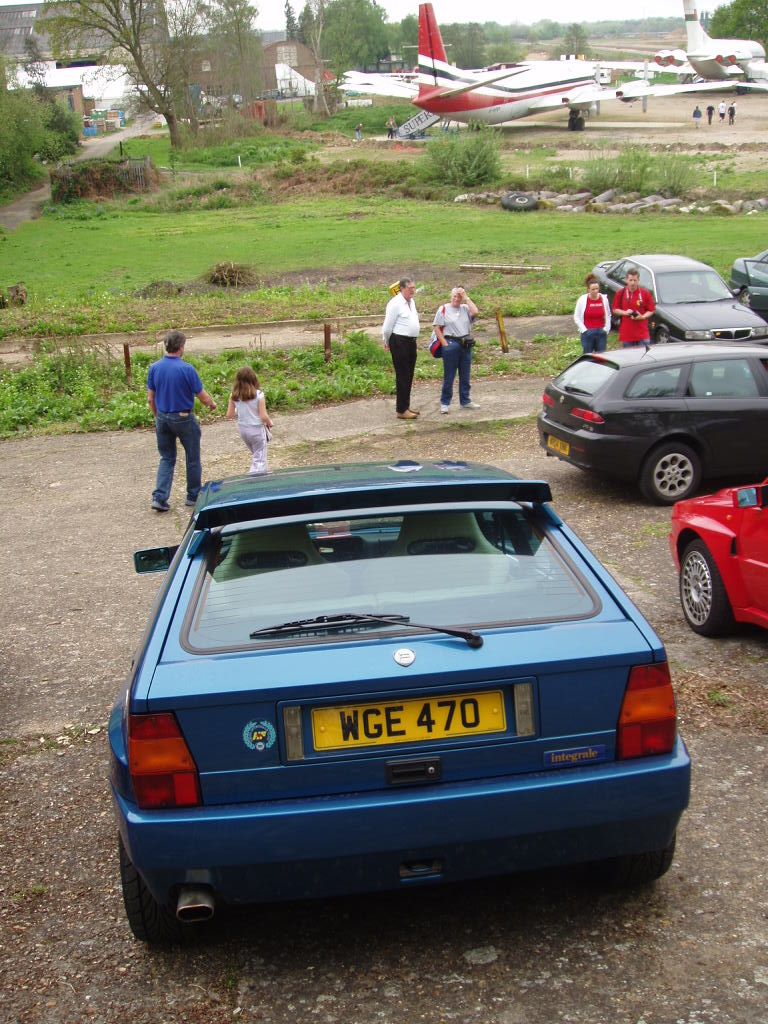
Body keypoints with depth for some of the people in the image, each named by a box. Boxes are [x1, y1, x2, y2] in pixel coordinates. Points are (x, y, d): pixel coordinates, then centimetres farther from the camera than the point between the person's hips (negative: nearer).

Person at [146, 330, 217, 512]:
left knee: (166, 459, 14)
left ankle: (159, 497, 2)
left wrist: (157, 418, 16)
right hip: (184, 419, -4)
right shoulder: (187, 369, -18)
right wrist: (212, 404, 12)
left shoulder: (154, 368, -4)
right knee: (192, 458, 14)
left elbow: (150, 399, 2)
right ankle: (193, 496, 24)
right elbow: (202, 396, -10)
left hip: (163, 418, 4)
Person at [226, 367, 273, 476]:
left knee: (255, 454, 25)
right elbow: (263, 416, -18)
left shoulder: (234, 396, -7)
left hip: (242, 429, 5)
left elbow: (229, 415, -2)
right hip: (257, 429, -5)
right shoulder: (258, 395, -18)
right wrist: (269, 423, 2)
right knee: (260, 459, 6)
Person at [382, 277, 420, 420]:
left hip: (411, 342, 8)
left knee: (409, 376, 15)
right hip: (400, 342, -8)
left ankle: (406, 406, 26)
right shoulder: (395, 303, -15)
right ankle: (401, 410, 0)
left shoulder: (411, 302, 12)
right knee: (402, 376, -5)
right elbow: (387, 327, -11)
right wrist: (387, 343, 2)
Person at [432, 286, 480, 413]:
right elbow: (437, 327, -3)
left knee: (465, 375, 12)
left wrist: (466, 297, -8)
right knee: (449, 376, 0)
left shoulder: (465, 308, 8)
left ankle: (465, 401, 23)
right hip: (451, 344, -4)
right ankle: (445, 403, 7)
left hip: (466, 345, 4)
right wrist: (444, 343, -10)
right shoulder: (444, 309, -1)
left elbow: (475, 312, -13)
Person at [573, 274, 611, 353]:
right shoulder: (582, 300, -4)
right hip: (587, 334, -2)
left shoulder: (604, 299, 3)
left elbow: (608, 316, 12)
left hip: (601, 333, 2)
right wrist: (584, 330, -6)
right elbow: (576, 317, 1)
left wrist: (606, 329, 3)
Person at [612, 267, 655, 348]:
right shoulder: (621, 293, 2)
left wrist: (642, 317, -15)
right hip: (626, 334, 1)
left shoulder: (645, 293, -1)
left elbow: (651, 310, 3)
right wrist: (625, 312, -10)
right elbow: (615, 310, 9)